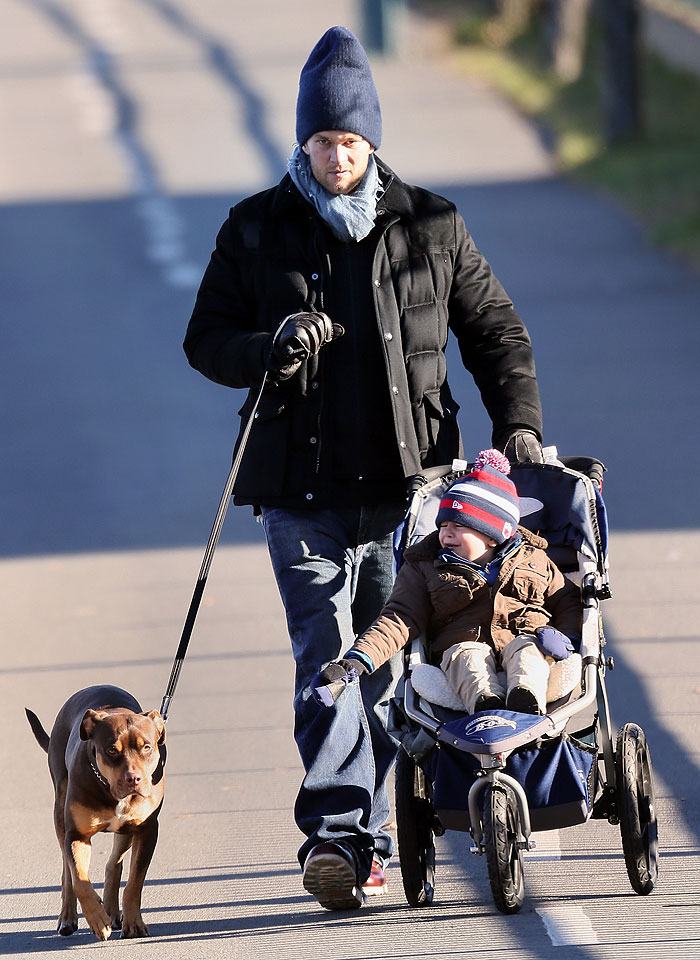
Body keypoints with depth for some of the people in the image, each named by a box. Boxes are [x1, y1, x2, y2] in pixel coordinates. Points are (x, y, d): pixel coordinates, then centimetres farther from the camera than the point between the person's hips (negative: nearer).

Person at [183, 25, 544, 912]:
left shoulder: (430, 228, 8)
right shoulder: (256, 230, 6)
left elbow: (495, 332, 14)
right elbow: (205, 340, 7)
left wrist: (517, 420, -1)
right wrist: (270, 348, -14)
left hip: (405, 482, 2)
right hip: (303, 488, -2)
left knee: (388, 662, 5)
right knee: (325, 658, -13)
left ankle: (365, 838, 14)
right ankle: (333, 835, -21)